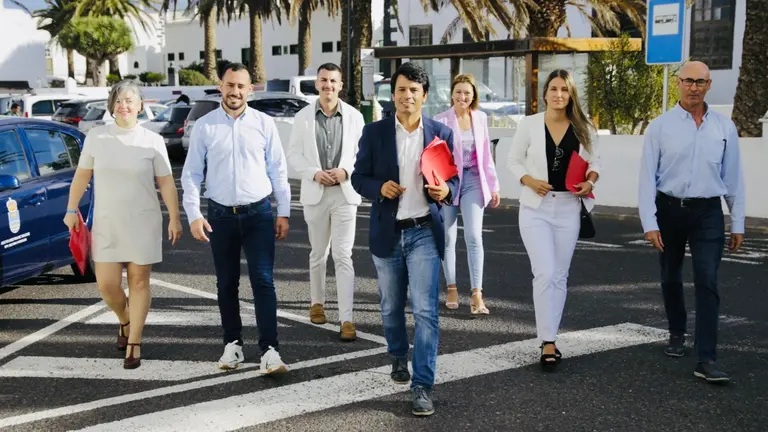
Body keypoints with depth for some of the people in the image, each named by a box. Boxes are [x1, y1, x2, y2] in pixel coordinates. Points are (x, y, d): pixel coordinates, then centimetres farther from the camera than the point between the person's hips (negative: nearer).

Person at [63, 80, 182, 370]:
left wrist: (174, 218, -6)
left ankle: (134, 344, 15)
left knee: (139, 282, 3)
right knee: (107, 284, -1)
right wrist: (71, 210, 6)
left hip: (143, 223, -1)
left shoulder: (153, 141, -3)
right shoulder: (96, 137, 2)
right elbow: (81, 175, 9)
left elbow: (166, 183, -2)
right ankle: (125, 322, 30)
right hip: (106, 224, 2)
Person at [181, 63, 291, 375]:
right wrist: (194, 215, -7)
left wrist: (284, 213, 2)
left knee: (263, 281, -6)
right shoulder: (204, 126, 0)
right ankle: (232, 344, 24)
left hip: (259, 213, -1)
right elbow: (191, 174, 1)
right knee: (226, 284, 11)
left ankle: (270, 350, -6)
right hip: (221, 215, 1)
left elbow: (278, 170, 4)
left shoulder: (264, 124, 0)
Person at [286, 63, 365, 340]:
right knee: (318, 254, 15)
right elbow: (293, 154, 2)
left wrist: (346, 171, -15)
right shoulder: (303, 117, 1)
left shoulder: (354, 116, 0)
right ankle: (317, 302, 36)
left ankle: (347, 319, -8)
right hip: (315, 194, 1)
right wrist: (314, 173, -14)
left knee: (343, 256, -7)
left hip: (345, 193, -1)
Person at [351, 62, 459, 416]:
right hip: (387, 233, 1)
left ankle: (422, 386, -4)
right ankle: (399, 356, 43)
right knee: (391, 306, 16)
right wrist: (379, 187, -18)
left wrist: (446, 190, -16)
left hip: (424, 232, -1)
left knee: (425, 311, -8)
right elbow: (358, 177, 3)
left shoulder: (441, 133, 1)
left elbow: (453, 179, 6)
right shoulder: (374, 132, 0)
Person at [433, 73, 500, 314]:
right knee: (448, 238, 7)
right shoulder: (441, 121, -5)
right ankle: (452, 288, 21)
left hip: (472, 180, 2)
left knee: (474, 237, -8)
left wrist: (493, 186, 12)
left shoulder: (480, 118, 6)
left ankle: (477, 294, -8)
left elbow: (486, 154, 12)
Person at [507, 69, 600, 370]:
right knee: (545, 274, -12)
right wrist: (530, 181, -14)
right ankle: (548, 343, -7)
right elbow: (514, 161, 4)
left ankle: (550, 338, 20)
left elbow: (594, 162, 11)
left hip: (568, 208, 3)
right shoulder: (529, 124, -3)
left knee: (559, 276, 9)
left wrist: (590, 181, -9)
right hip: (535, 208, -3)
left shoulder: (583, 129, 2)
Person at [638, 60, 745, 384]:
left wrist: (738, 224, 7)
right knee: (671, 279, 15)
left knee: (707, 282, -10)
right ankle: (677, 334, 38)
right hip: (669, 210, 0)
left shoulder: (724, 127, 3)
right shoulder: (660, 126, -2)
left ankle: (706, 360, -10)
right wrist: (649, 223, -11)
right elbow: (647, 176, -5)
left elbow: (733, 178, 6)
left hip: (707, 212, 0)